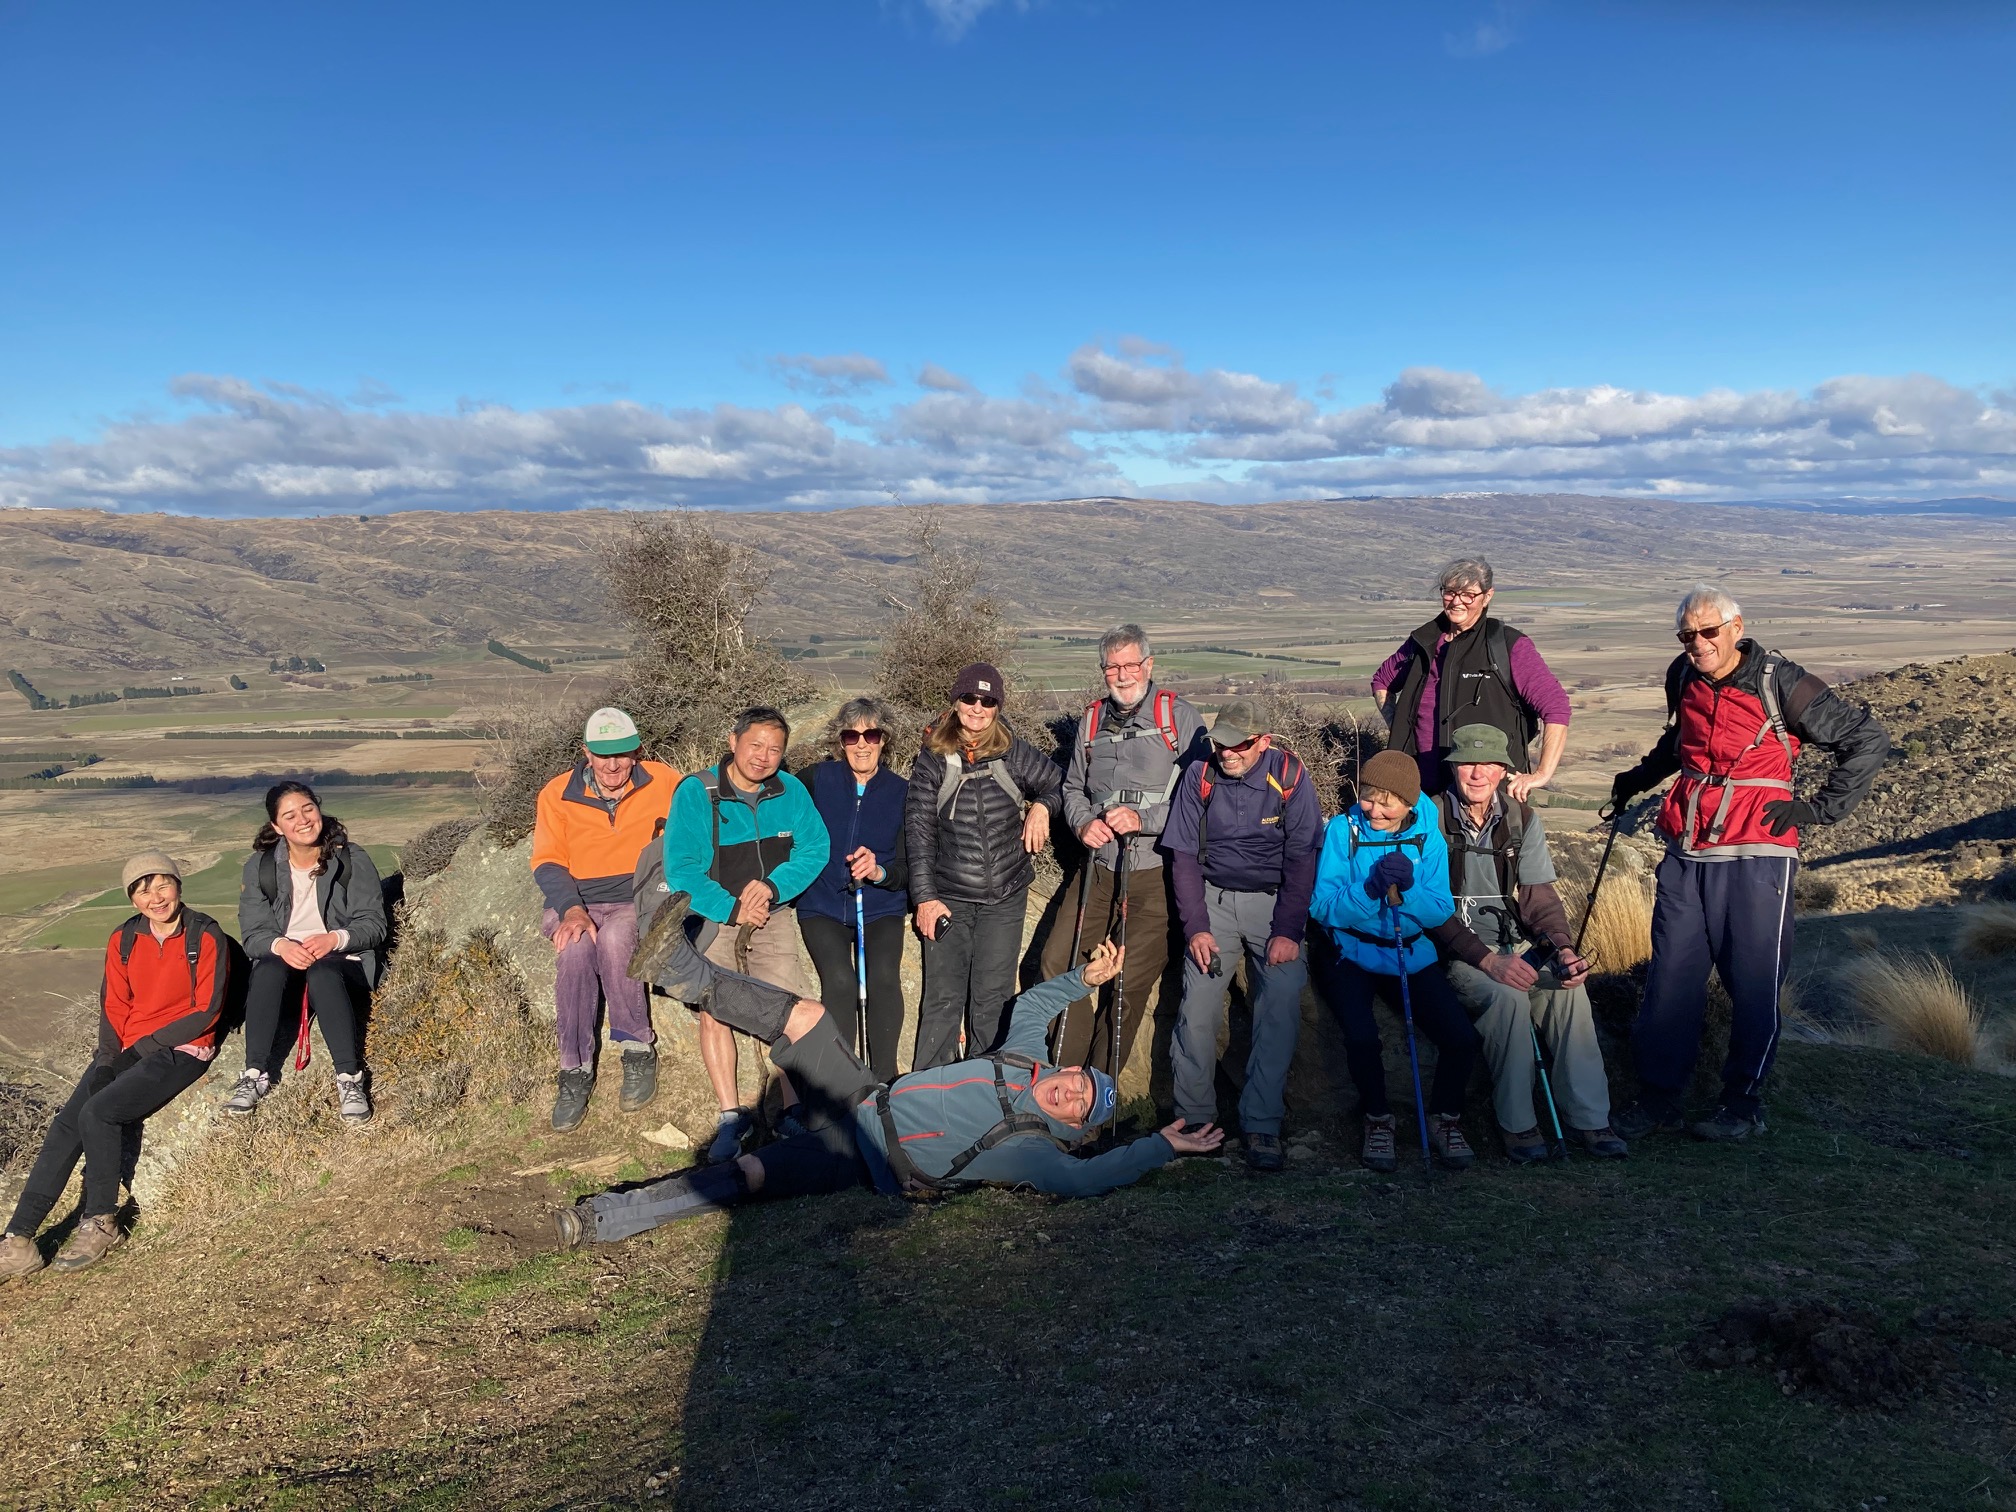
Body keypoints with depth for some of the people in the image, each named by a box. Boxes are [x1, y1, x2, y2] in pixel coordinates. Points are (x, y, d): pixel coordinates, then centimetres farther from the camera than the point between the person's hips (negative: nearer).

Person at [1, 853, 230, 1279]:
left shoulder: (206, 937, -8)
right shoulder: (123, 940, 9)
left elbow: (206, 1011, -9)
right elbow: (113, 1007, 10)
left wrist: (147, 1042, -11)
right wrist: (109, 1055, -5)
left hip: (182, 1051, -5)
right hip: (128, 1050, 5)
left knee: (98, 1112, -25)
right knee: (66, 1124, -14)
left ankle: (100, 1225, -10)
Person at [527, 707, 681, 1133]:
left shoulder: (663, 783, 2)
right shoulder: (557, 794, 5)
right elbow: (547, 862, 0)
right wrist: (572, 909, -18)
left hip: (640, 901, -1)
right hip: (577, 904, 1)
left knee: (614, 937, -36)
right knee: (575, 948, -33)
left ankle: (638, 1050, -19)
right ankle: (575, 1071, -22)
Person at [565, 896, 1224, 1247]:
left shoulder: (1033, 1148, -9)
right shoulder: (1024, 1057, 10)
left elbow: (1088, 1178, -26)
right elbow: (1030, 1003, 24)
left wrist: (1164, 1145, -23)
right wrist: (1086, 975, 19)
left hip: (864, 1159, -6)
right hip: (866, 1096, 6)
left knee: (743, 1175, -24)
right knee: (806, 1016, -14)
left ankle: (604, 1219, -20)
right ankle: (678, 966, -11)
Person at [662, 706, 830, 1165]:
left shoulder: (791, 791, -1)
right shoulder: (695, 792, -12)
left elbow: (815, 848, -3)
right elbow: (680, 868, -14)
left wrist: (773, 886, -18)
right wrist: (732, 909, -18)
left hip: (772, 916, 2)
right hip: (711, 916, -2)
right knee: (713, 1012, -10)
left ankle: (793, 1110, -4)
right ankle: (732, 1118, -1)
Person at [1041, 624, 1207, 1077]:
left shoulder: (1181, 718, -4)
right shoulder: (1092, 720, 12)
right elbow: (1073, 787, 21)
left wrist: (1143, 819, -20)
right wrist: (1083, 823, 0)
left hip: (1156, 874, -5)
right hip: (1099, 869, 5)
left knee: (1131, 983, 0)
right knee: (1056, 961, 2)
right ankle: (1067, 1072, 18)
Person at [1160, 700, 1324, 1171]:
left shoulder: (1289, 777, -9)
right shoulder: (1199, 777, -4)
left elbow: (1302, 859, -7)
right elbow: (1184, 856, 0)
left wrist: (1287, 931, -13)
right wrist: (1196, 928, -8)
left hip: (1275, 902, -1)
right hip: (1213, 901, 1)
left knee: (1280, 1012, -16)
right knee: (1196, 1010, -12)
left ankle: (1261, 1125, -7)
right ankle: (1193, 1119, 2)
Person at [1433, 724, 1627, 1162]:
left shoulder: (1522, 820, 7)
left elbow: (1539, 898, 6)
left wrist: (1562, 948, -14)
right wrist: (1486, 960, -23)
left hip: (1515, 944, 4)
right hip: (1453, 953, -4)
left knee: (1569, 987, -24)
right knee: (1507, 996, -32)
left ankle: (1586, 1119, -16)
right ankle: (1516, 1125, -19)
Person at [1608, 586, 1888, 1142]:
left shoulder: (1780, 683, -8)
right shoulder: (1682, 678, 10)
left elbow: (1868, 740, -3)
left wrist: (1821, 807, -4)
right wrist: (1640, 776, 36)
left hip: (1756, 857, -5)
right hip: (1687, 855, 5)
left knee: (1754, 985, 2)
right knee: (1670, 981, 3)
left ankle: (1743, 1105, 17)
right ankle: (1658, 1100, 13)